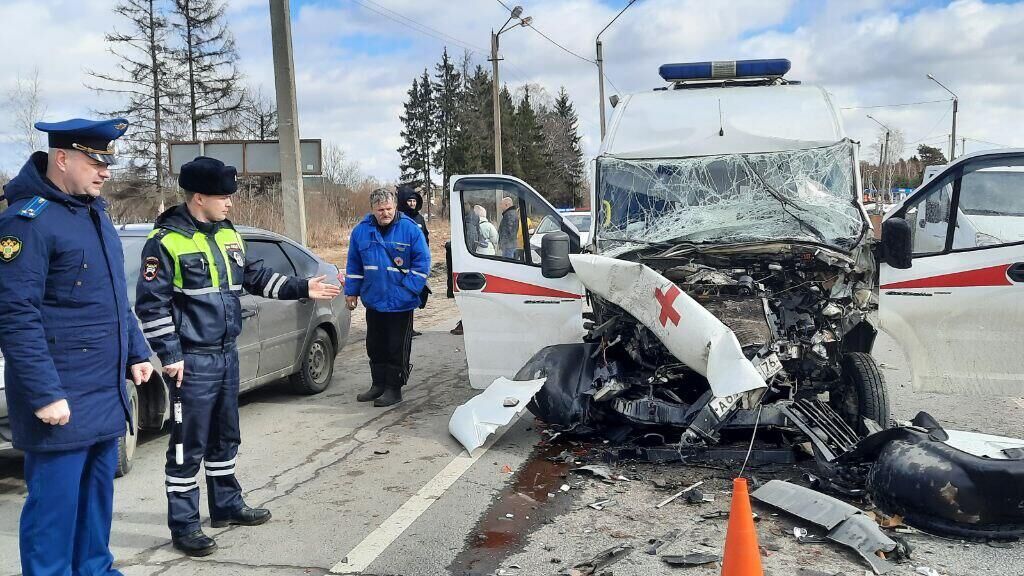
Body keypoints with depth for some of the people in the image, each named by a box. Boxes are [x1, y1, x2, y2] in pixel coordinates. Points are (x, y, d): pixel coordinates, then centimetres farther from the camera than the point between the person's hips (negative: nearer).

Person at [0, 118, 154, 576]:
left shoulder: (95, 215, 14)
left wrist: (136, 353, 16)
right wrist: (44, 394, -21)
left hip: (107, 394, 9)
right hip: (60, 400, -8)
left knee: (97, 491, 17)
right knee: (54, 503, 0)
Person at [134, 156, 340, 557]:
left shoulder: (228, 235, 10)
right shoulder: (166, 241, -14)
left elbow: (255, 277, 18)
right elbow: (151, 303, -14)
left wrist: (302, 288, 9)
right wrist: (170, 355, -16)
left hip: (227, 354, 8)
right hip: (193, 361, -8)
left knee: (225, 436, 19)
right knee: (190, 445, -1)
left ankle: (226, 505, 33)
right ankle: (183, 525, 11)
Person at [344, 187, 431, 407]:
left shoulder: (410, 230, -9)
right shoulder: (361, 231, 2)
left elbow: (422, 263, -6)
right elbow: (353, 265, 12)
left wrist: (409, 289, -13)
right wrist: (351, 291, 10)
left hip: (401, 303, -4)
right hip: (373, 301, 4)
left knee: (397, 347, 1)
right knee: (375, 347, 15)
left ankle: (394, 388, 12)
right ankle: (378, 384, 29)